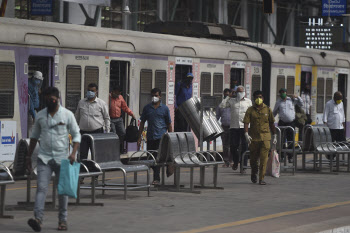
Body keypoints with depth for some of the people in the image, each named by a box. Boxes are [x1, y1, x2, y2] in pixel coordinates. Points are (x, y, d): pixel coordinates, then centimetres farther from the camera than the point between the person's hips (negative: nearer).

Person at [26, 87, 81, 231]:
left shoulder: (67, 115, -1)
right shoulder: (40, 115, 7)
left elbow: (76, 135, 1)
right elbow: (35, 136, 16)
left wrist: (73, 153, -14)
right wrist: (29, 156, 15)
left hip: (62, 158, -1)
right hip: (44, 158, 1)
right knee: (41, 188, -13)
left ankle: (62, 220, 18)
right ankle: (38, 219, -23)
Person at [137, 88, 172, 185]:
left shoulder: (164, 108, 4)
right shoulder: (147, 108, 9)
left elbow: (169, 124, 7)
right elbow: (142, 123, 13)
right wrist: (139, 137, 8)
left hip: (161, 137, -3)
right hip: (150, 137, 3)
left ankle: (156, 178, -9)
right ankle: (156, 175, 25)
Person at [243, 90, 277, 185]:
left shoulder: (267, 110, 6)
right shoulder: (250, 110, 3)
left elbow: (272, 123, 14)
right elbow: (246, 122, -4)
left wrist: (275, 136, 14)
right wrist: (246, 134, -18)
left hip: (265, 137, 0)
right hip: (254, 137, 0)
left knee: (263, 159, -8)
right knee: (253, 158, 10)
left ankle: (261, 179, -7)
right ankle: (254, 174, 36)